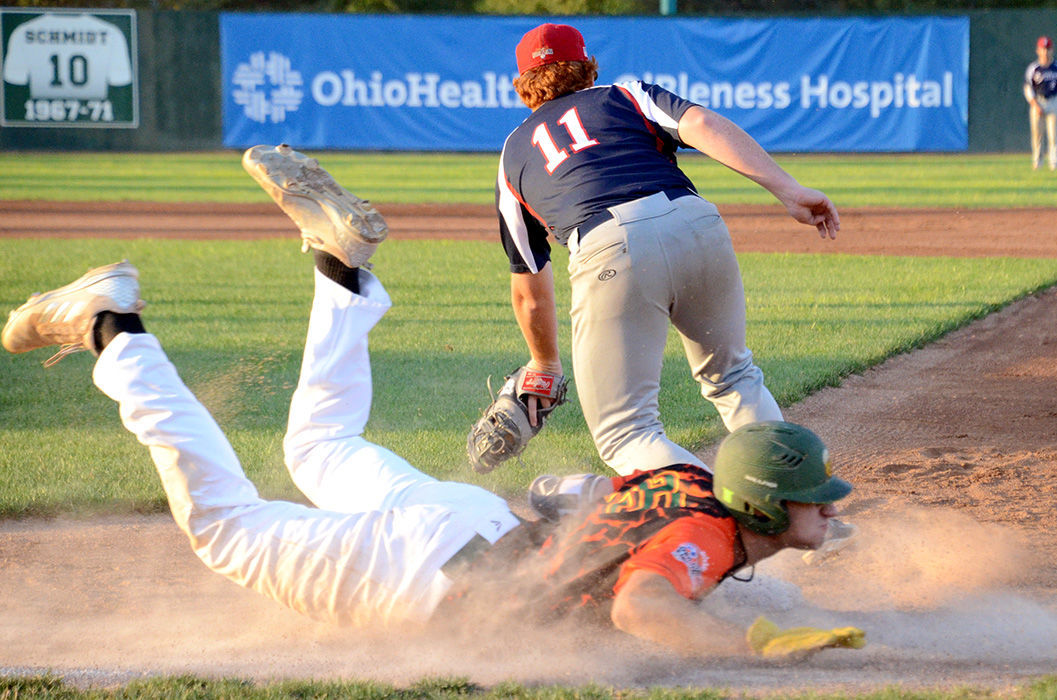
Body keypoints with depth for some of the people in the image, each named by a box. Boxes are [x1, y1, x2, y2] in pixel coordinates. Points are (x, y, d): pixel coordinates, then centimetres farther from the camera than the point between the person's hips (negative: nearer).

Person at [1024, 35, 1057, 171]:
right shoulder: (1033, 68, 1)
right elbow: (1028, 89, -1)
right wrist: (1035, 104, -12)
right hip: (1037, 103, -1)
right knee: (1037, 133, 1)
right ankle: (1037, 161, 13)